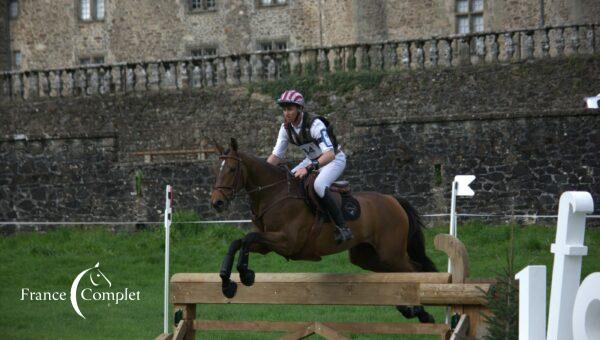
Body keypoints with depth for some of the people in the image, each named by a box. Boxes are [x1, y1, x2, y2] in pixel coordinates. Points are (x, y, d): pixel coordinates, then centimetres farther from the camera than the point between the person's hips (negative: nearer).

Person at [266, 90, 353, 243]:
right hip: (312, 160, 8)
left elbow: (329, 154, -40)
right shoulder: (286, 128, -8)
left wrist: (309, 168, -52)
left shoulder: (315, 124, -30)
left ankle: (343, 228, -31)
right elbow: (276, 156, -1)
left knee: (319, 185, -34)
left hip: (335, 159, -8)